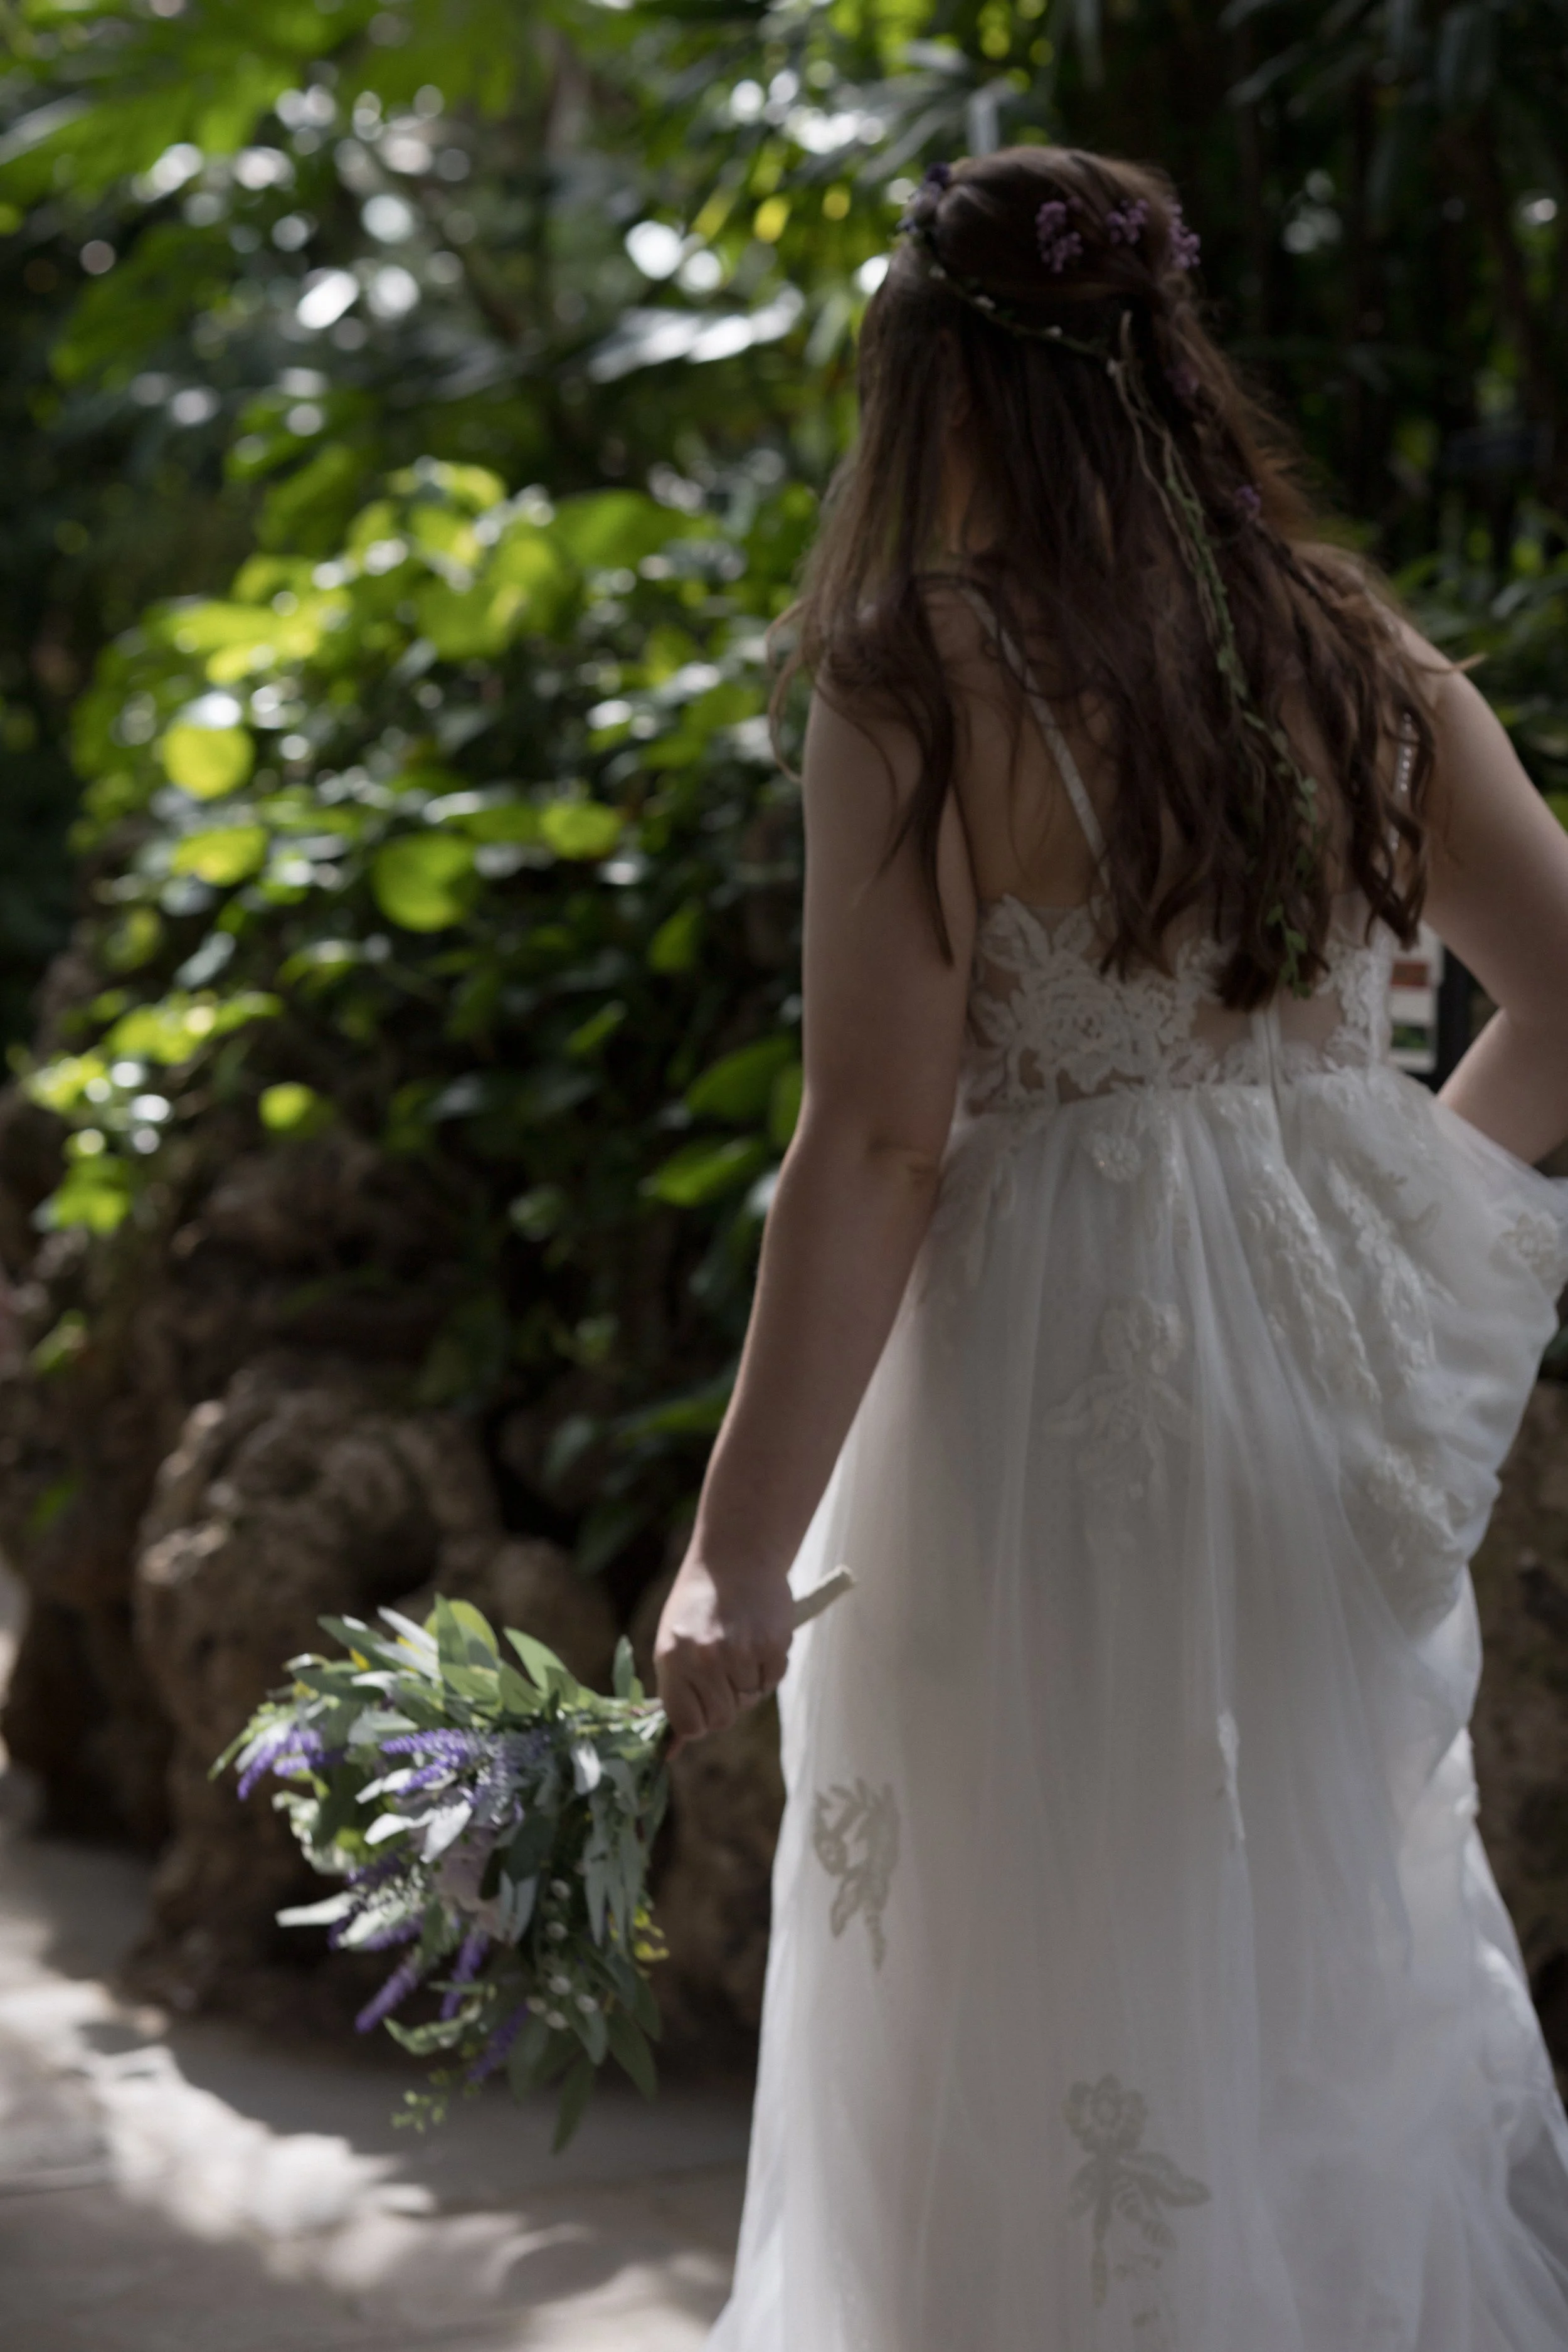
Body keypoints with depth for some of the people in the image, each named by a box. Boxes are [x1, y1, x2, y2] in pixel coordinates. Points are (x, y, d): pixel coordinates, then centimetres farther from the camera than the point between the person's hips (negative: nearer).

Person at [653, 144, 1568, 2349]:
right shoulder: (1356, 655, 5)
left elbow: (878, 1140, -16)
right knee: (1344, 1958, 19)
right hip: (1327, 1384, 6)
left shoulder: (925, 668, -11)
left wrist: (739, 1554, -14)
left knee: (1050, 2003, 8)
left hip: (1053, 1387, -5)